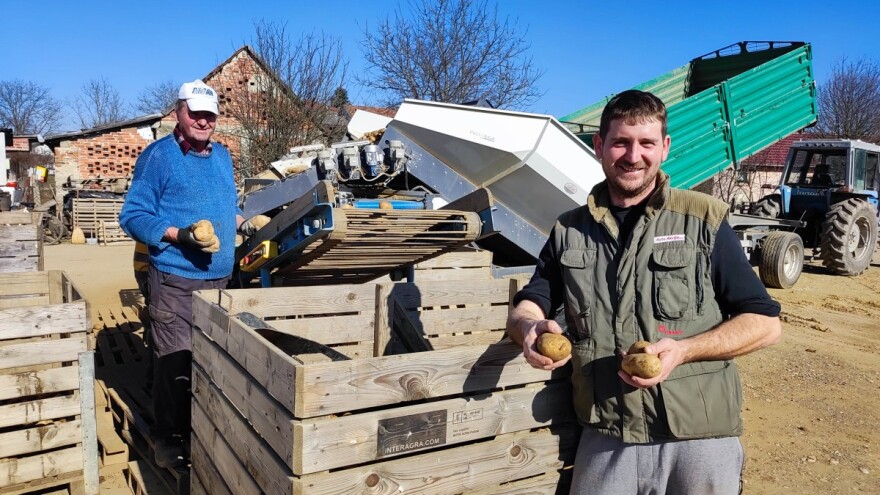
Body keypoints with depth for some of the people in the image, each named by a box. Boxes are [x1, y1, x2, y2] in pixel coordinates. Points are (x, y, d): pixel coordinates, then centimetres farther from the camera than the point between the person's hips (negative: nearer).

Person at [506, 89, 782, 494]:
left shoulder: (704, 221, -3)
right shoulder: (569, 231, 6)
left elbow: (765, 323, -2)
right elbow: (527, 305, 9)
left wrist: (684, 350, -18)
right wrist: (530, 328, -15)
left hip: (699, 436, -2)